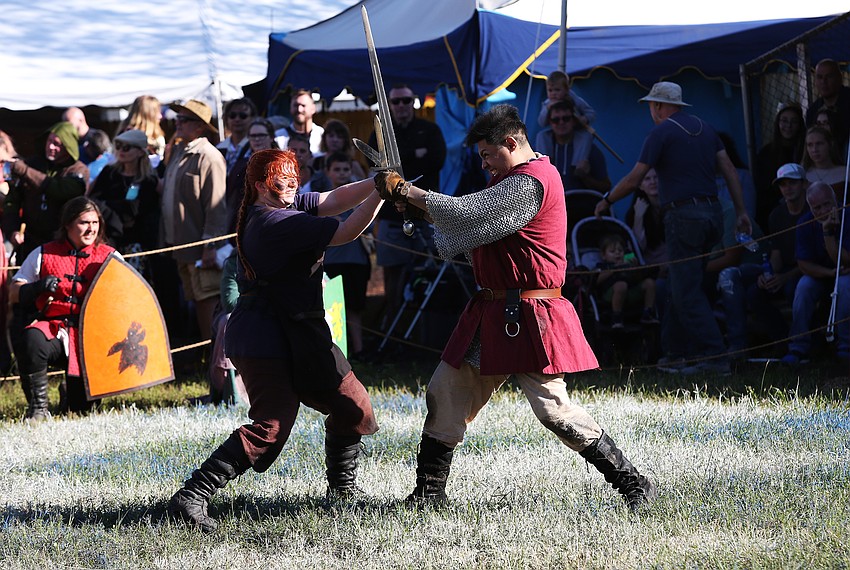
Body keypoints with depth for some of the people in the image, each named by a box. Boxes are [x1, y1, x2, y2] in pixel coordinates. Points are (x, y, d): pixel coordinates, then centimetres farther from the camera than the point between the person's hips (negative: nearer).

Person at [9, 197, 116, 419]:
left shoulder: (109, 257, 9)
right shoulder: (44, 254, 8)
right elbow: (14, 293, 7)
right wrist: (38, 287, -13)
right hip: (53, 328, -1)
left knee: (81, 406, -8)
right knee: (32, 341, -38)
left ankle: (72, 394, 34)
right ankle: (38, 407, -18)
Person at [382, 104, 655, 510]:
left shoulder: (529, 184, -17)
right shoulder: (515, 179, 17)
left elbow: (466, 214, -22)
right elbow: (473, 232, 15)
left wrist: (405, 191, -12)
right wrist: (418, 204, 2)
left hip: (527, 319, -10)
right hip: (493, 315, 10)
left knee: (553, 408, -11)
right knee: (445, 393, 8)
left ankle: (633, 484, -2)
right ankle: (429, 492, 17)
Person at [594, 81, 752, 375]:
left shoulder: (661, 133, -5)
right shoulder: (704, 128, 15)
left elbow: (633, 179, -5)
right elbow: (729, 169, 11)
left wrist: (606, 201, 10)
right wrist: (741, 212, 12)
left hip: (684, 216, -8)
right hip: (712, 213, 8)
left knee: (687, 292, -6)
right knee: (680, 285, 16)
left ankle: (715, 357, -14)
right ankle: (673, 353, 18)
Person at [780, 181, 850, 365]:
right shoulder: (806, 224, -13)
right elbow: (804, 264, -12)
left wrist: (828, 233, -38)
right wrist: (830, 273, -27)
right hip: (820, 274, 3)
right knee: (804, 286, -27)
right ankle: (798, 349, -22)